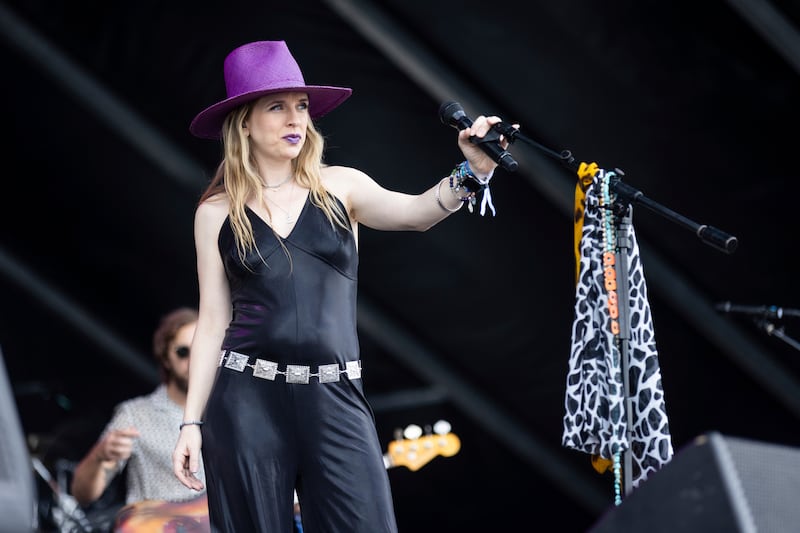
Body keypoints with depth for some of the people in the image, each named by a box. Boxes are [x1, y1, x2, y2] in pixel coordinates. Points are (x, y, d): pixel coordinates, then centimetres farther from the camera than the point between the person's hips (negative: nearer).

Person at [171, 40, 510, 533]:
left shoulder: (339, 187, 6)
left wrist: (472, 173, -31)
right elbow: (212, 323, 7)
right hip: (247, 400, 0)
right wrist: (192, 422, 2)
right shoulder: (217, 213, 6)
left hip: (335, 400, 0)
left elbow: (414, 214, -12)